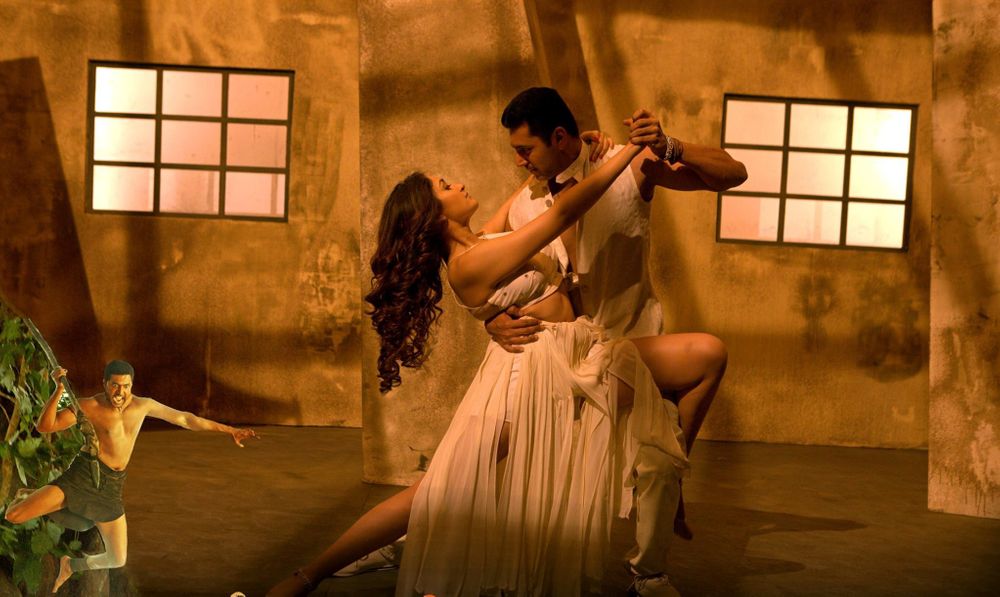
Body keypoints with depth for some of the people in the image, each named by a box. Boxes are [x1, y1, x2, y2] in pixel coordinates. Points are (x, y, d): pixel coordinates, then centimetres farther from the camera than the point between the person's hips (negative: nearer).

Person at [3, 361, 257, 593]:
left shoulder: (142, 405, 8)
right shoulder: (89, 406, -8)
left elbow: (184, 418, 14)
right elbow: (44, 426, -15)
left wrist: (228, 430, 15)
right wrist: (59, 390, -28)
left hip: (111, 487, 5)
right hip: (83, 475, -5)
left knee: (118, 560, 7)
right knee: (13, 516, -22)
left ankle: (70, 566, 33)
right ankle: (29, 502, 13)